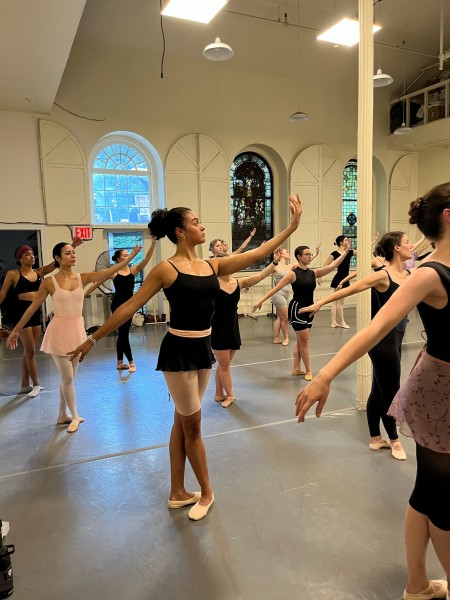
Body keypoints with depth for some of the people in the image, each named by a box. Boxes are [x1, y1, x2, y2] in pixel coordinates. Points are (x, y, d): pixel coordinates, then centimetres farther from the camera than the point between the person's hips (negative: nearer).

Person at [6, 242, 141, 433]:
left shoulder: (83, 278, 0)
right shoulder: (49, 282, -7)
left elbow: (109, 272, -12)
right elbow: (32, 307, 0)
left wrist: (130, 256, -20)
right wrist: (16, 330, 5)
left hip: (77, 330, 4)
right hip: (60, 331, -4)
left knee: (69, 377, 14)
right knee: (67, 378, 1)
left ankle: (62, 415, 31)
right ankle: (74, 416, 21)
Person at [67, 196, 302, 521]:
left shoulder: (212, 266, 5)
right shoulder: (166, 269, -11)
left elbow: (258, 253, 5)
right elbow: (130, 306, -8)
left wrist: (292, 227, 3)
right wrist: (93, 339, -5)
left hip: (203, 348, 7)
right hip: (179, 350, -6)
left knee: (183, 422, 17)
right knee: (192, 424, 6)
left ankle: (177, 492, 31)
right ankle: (206, 491, 26)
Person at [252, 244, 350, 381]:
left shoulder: (313, 273, 4)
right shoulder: (293, 274, -12)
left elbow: (332, 266, -3)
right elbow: (276, 288, -12)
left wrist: (345, 252, -10)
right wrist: (261, 301, -16)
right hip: (297, 309, -7)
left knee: (300, 340, 15)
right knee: (304, 341, -1)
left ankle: (297, 368, 26)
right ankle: (308, 370, 11)